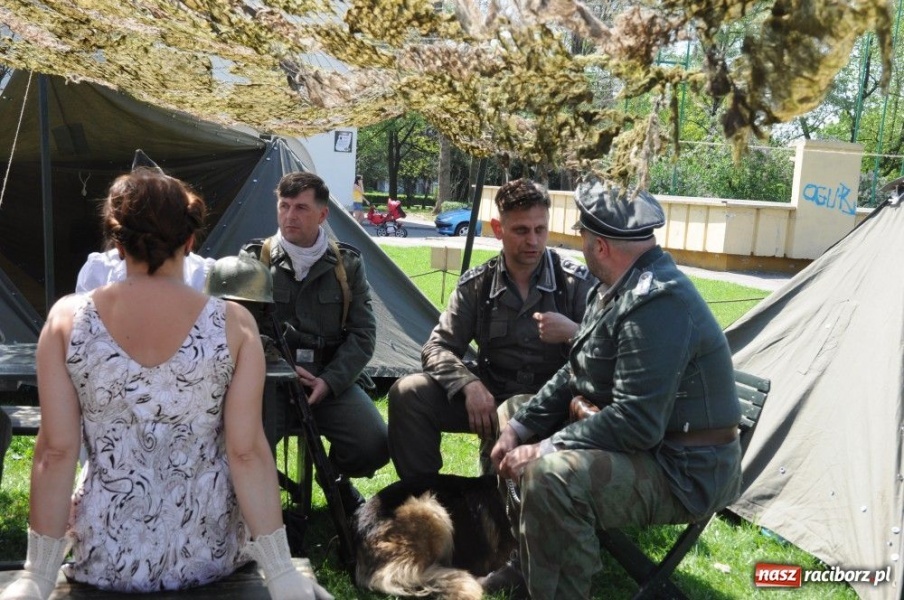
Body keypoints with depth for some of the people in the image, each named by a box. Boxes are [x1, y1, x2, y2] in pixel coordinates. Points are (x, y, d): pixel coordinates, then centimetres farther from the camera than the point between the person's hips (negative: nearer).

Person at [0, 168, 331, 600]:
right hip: (209, 552, -1)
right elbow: (246, 452, -15)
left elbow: (55, 451, -10)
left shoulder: (67, 319, -9)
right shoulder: (233, 324, -12)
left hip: (105, 559, 1)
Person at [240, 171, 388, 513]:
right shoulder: (253, 260, 2)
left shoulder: (347, 264, 5)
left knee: (374, 445, -20)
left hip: (332, 379, 2)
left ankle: (336, 478, 17)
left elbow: (363, 334, 2)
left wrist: (329, 381, -12)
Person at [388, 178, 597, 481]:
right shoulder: (476, 285, 0)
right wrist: (470, 385, -21)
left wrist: (573, 333, -27)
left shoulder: (577, 282, -6)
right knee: (408, 394, -16)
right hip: (491, 396, 3)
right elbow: (438, 347, -1)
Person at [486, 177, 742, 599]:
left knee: (550, 476, -34)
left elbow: (636, 423, -31)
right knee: (512, 413, 17)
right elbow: (574, 375, 12)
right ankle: (526, 560, 22)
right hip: (631, 436, 11)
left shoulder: (658, 302, -27)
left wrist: (544, 449, -24)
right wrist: (520, 427, 2)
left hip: (683, 470, -11)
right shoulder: (622, 284, 5)